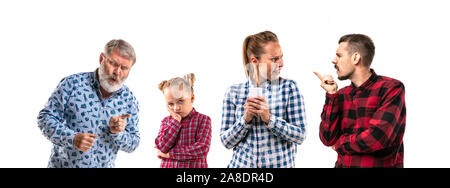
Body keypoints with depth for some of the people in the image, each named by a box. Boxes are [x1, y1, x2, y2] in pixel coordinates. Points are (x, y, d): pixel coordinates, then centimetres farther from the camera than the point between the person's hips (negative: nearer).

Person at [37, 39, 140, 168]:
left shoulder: (129, 100, -1)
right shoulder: (73, 84, -9)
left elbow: (133, 144, 3)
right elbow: (45, 118, -9)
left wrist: (117, 133, -17)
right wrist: (72, 138, -22)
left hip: (105, 165, 2)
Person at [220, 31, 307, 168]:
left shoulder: (288, 87, -3)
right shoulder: (234, 92, -1)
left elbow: (300, 136, -7)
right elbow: (226, 142, -1)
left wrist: (269, 118, -19)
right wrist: (245, 119, -16)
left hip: (279, 163, -1)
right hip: (242, 163, 1)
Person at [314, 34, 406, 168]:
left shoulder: (392, 88, -11)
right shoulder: (342, 94, 5)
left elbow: (377, 138, -22)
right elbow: (328, 139, -3)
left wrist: (340, 143, -7)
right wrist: (331, 95, -7)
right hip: (342, 164, 5)